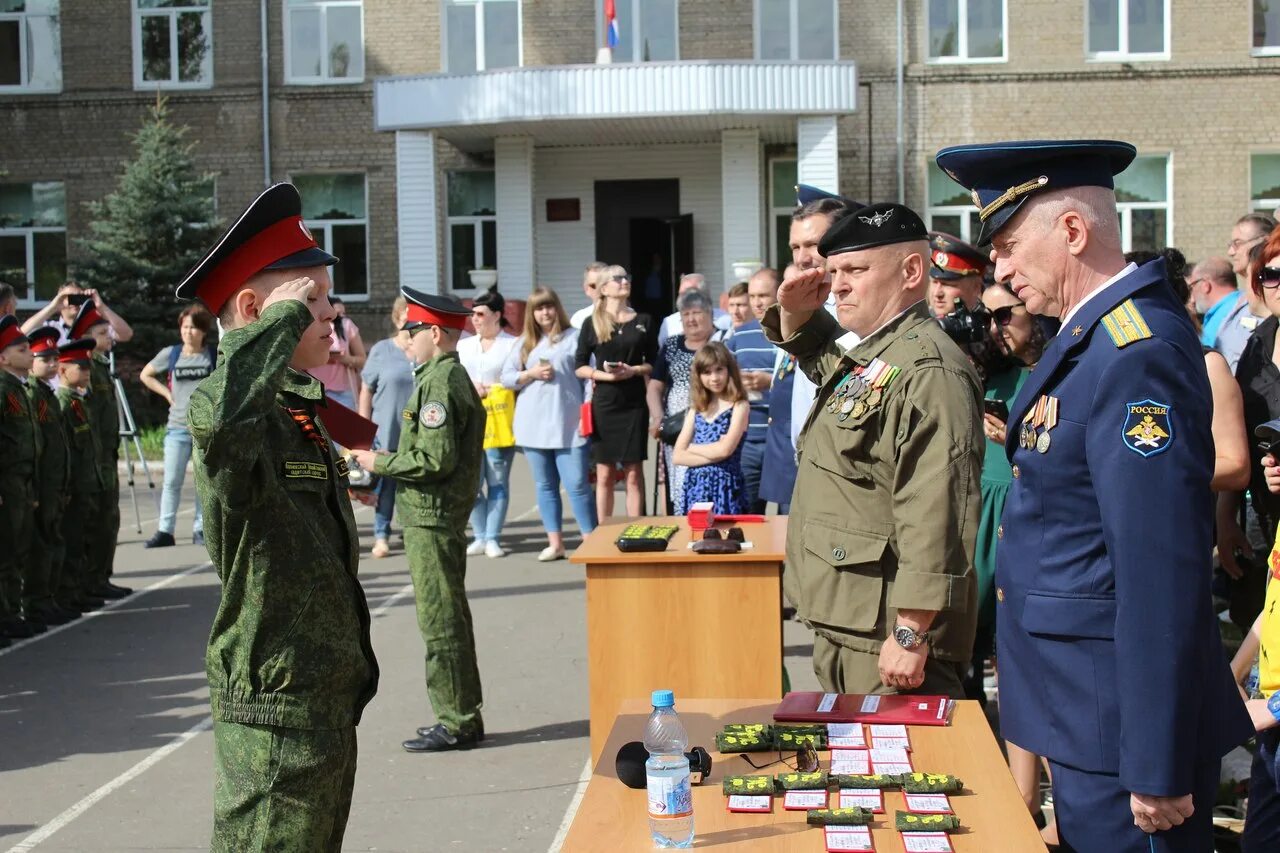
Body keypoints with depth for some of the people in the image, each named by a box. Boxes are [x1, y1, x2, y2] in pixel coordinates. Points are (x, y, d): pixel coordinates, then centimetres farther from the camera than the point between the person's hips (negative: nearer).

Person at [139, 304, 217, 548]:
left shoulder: (216, 355, -1)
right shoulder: (170, 354, 3)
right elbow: (145, 375, 17)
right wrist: (167, 393, 5)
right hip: (177, 427, 1)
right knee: (172, 481, -3)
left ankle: (200, 529, 12)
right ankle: (164, 530, 1)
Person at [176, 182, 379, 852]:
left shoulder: (304, 417, 13)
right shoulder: (249, 422, -19)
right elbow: (219, 418, -46)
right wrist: (283, 316, -32)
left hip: (328, 706, 10)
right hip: (276, 715, -10)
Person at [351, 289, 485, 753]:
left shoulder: (439, 382, -17)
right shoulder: (453, 376, 15)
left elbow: (435, 459, -23)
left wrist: (381, 462, -11)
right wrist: (383, 464, 17)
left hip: (432, 518, -11)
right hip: (438, 515, 11)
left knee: (440, 621, -4)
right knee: (450, 618, 15)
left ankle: (455, 723, 3)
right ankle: (462, 717, 24)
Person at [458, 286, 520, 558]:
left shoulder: (513, 344, 2)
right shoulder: (463, 346, 18)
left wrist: (489, 389, -11)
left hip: (499, 421, -4)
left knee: (497, 482, -2)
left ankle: (492, 539, 3)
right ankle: (479, 536, 9)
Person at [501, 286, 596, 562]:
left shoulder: (574, 337, 2)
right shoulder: (524, 343, 13)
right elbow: (506, 377, 10)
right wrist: (531, 374, -7)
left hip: (568, 425, -4)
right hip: (534, 425, 4)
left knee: (577, 485, -8)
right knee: (545, 485, 9)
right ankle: (555, 543, 16)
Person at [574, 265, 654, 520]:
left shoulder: (643, 321, 9)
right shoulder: (592, 323, 4)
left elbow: (652, 363, 11)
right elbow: (579, 367, 2)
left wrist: (634, 370, -9)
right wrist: (606, 375, -14)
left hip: (634, 403, 1)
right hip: (604, 404, -1)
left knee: (634, 474, 1)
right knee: (604, 474, 3)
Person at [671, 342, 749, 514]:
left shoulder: (739, 406, -3)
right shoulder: (696, 409, 11)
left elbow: (725, 449, -15)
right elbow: (677, 456, 3)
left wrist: (692, 448, -1)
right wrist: (713, 455, -10)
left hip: (724, 485, -4)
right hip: (695, 486, 4)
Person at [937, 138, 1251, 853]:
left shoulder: (1138, 355, -23)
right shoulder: (1097, 333, 9)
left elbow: (1163, 578, -25)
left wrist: (1157, 772, -23)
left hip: (1120, 725, -9)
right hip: (1084, 711, 10)